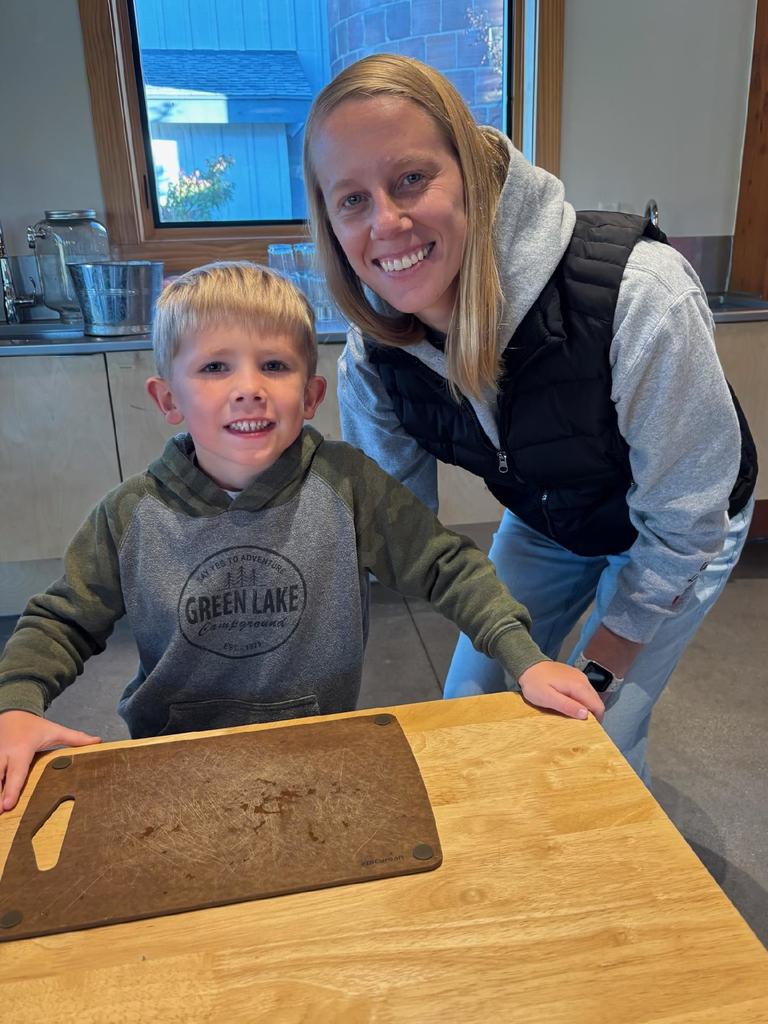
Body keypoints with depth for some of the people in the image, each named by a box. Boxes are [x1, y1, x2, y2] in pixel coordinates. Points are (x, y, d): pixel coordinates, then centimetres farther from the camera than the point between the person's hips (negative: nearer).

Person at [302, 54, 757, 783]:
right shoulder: (372, 352, -23)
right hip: (540, 522, 4)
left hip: (675, 535, -3)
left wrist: (598, 667, -16)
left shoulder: (638, 295, -38)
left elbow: (686, 521, -24)